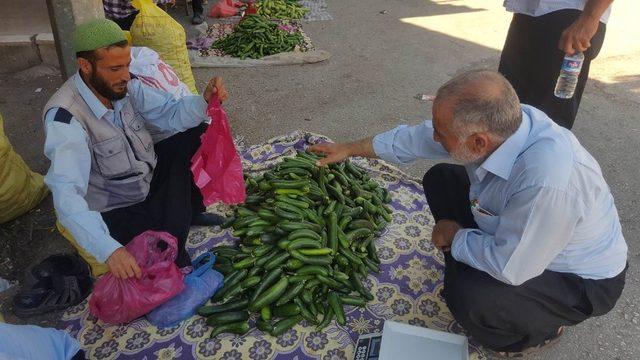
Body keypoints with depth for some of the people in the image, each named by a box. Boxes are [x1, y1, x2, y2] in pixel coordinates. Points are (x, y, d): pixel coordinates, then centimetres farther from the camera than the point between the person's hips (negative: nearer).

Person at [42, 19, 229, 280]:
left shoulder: (125, 86, -13)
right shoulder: (65, 118, -31)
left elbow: (171, 115, -5)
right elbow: (67, 195, -39)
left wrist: (204, 100, -27)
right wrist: (109, 250, -51)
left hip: (151, 179, 7)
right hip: (116, 211, -6)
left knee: (196, 134, -1)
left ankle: (191, 210, 16)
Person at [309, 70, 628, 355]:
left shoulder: (546, 183, -43)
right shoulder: (498, 121, -20)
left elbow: (509, 268, -34)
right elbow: (419, 138, -6)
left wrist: (454, 235, -17)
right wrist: (351, 149, 2)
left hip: (582, 282, -6)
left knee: (466, 296, -30)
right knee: (440, 179, 1)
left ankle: (539, 328, 5)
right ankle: (466, 272, 15)